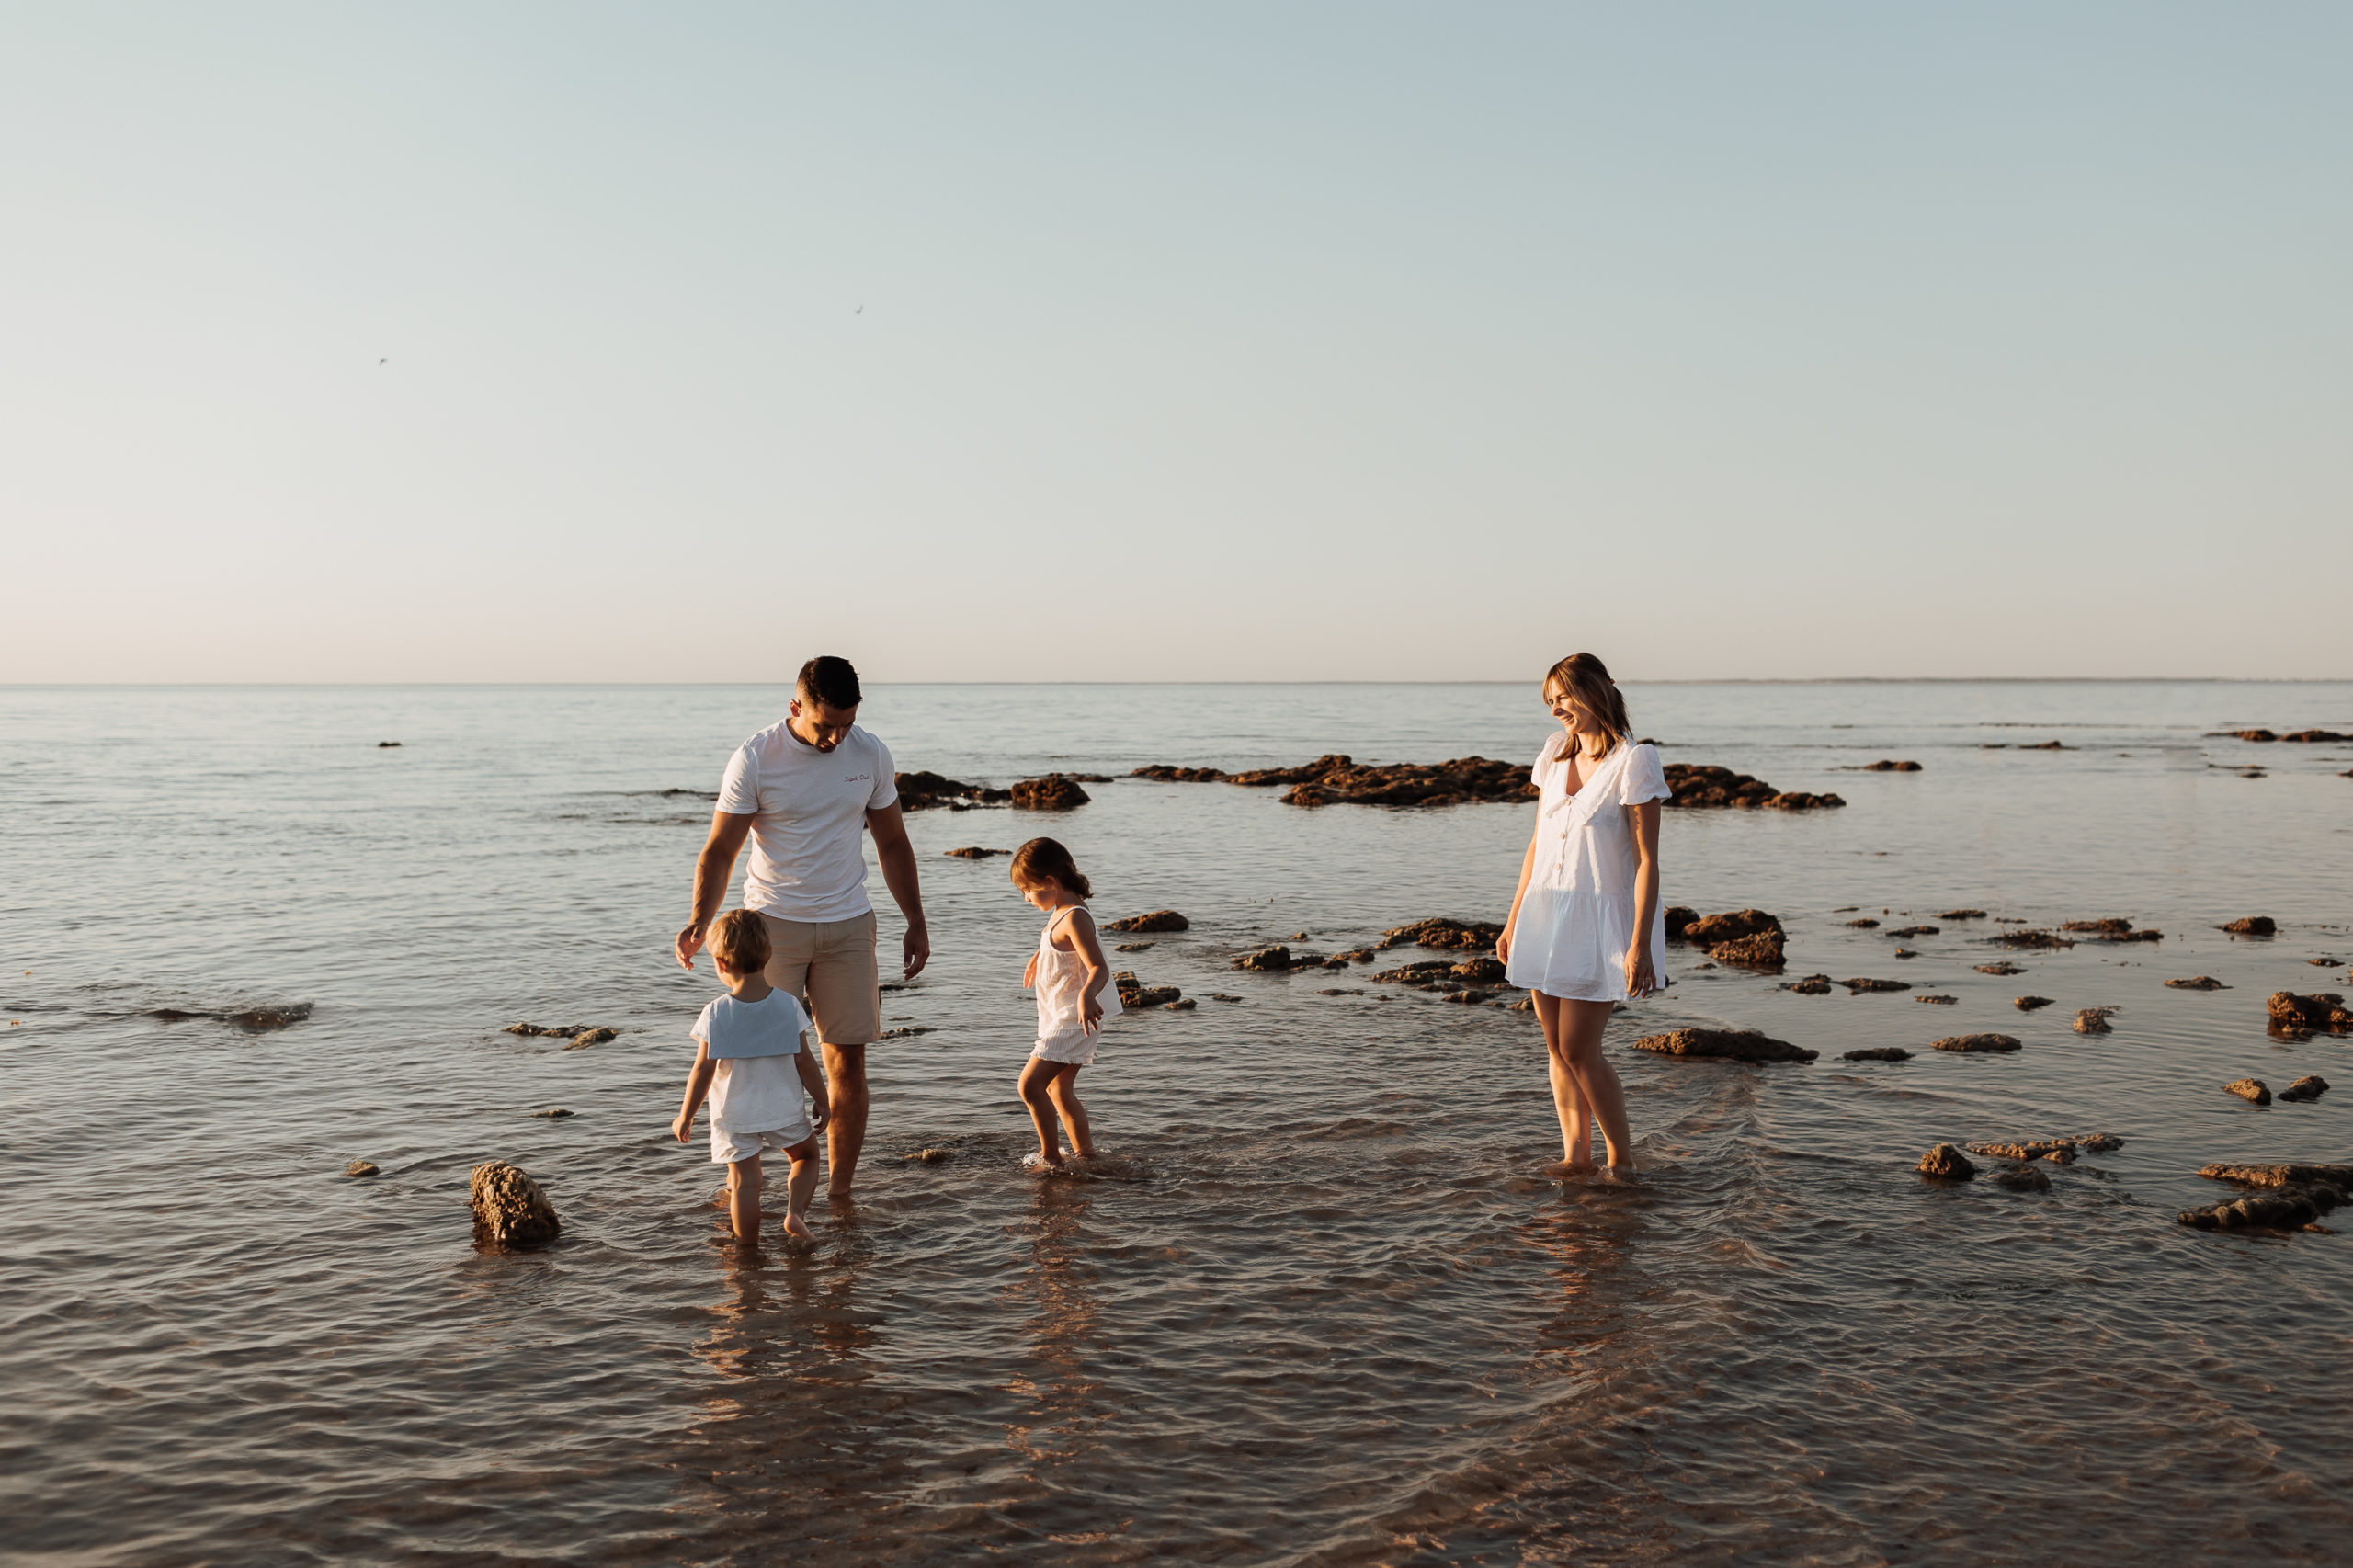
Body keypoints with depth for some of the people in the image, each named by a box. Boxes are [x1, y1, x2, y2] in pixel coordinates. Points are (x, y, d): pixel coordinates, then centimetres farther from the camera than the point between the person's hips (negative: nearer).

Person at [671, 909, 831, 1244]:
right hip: (785, 1108, 1)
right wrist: (821, 1101, 7)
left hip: (735, 1115, -1)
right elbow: (803, 1060, -5)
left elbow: (703, 1069, -10)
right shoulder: (788, 1006, -10)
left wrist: (686, 1116, 2)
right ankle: (794, 1212, 2)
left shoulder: (715, 1013, -14)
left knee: (744, 1181, 8)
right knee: (806, 1157, 23)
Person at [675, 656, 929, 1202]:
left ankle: (839, 1193, 12)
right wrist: (700, 921, -22)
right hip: (771, 924, -3)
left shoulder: (870, 755, 0)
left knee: (848, 1062, 2)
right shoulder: (754, 759, -11)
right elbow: (719, 851, -7)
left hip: (847, 925, 3)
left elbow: (892, 843, 11)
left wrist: (917, 923, 10)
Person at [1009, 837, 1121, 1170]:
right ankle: (1085, 1154, 25)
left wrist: (1086, 995, -52)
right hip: (1063, 1018, 11)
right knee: (1059, 1091, 17)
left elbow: (1099, 968, -31)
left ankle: (1050, 1157, -6)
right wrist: (1038, 957, 53)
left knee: (1030, 1084, -14)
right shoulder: (1063, 912, 10)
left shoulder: (1074, 918, -22)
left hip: (1074, 1020, -11)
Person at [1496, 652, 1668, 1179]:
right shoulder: (1554, 755, 8)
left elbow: (1647, 860, -14)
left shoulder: (1634, 762, -12)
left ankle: (1621, 1158, 10)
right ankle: (1576, 1155, 18)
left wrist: (1639, 945, -18)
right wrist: (1514, 920, 15)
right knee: (1556, 1046, 7)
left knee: (1579, 1050, -6)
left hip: (1602, 918, -6)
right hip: (1548, 914, 6)